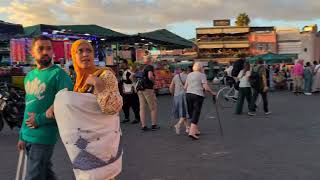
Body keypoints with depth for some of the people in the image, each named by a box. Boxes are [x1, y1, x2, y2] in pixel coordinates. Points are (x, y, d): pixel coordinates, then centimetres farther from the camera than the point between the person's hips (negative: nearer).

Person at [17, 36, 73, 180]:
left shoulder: (58, 74, -10)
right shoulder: (29, 76, 12)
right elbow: (28, 107, 17)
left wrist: (41, 119, -17)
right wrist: (22, 135, 17)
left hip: (43, 136, -6)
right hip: (27, 135, 7)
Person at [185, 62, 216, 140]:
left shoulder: (189, 75, 14)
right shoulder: (202, 75, -2)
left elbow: (185, 87, 14)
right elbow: (206, 88, -10)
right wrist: (212, 92, 5)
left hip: (188, 94, 6)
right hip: (198, 95, -5)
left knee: (191, 113, 14)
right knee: (196, 113, -4)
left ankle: (195, 130, 24)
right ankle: (192, 132, -12)